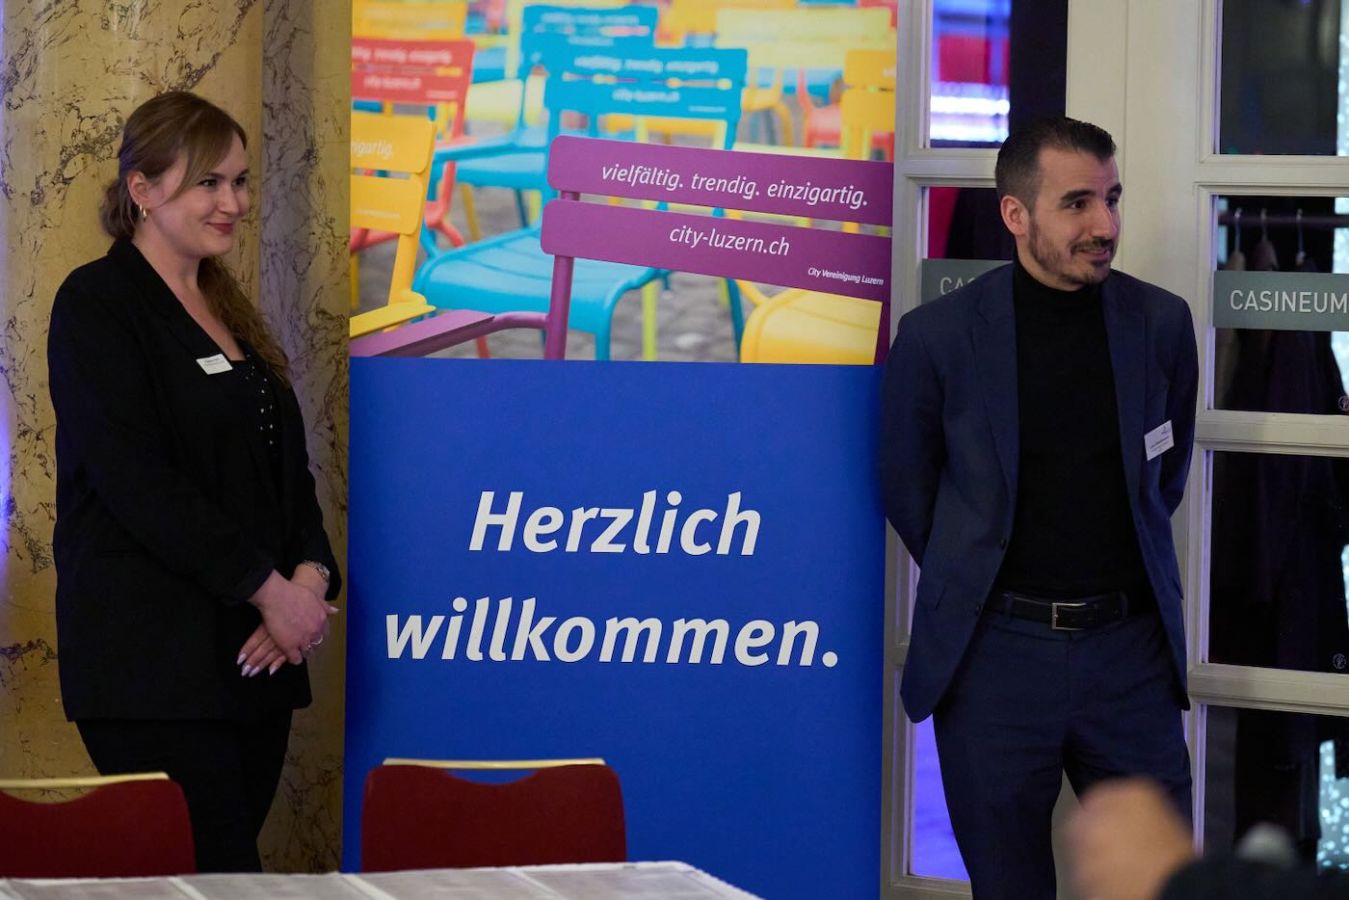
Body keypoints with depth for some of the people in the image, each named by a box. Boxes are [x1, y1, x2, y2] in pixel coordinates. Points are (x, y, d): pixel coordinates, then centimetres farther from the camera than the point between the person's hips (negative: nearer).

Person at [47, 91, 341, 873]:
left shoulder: (228, 310, 19)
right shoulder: (97, 305, -5)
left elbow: (286, 463, 18)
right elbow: (134, 478, -15)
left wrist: (311, 575, -2)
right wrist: (269, 588, -15)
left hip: (254, 655, 7)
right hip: (154, 656, -7)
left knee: (232, 863, 4)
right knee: (218, 876, -14)